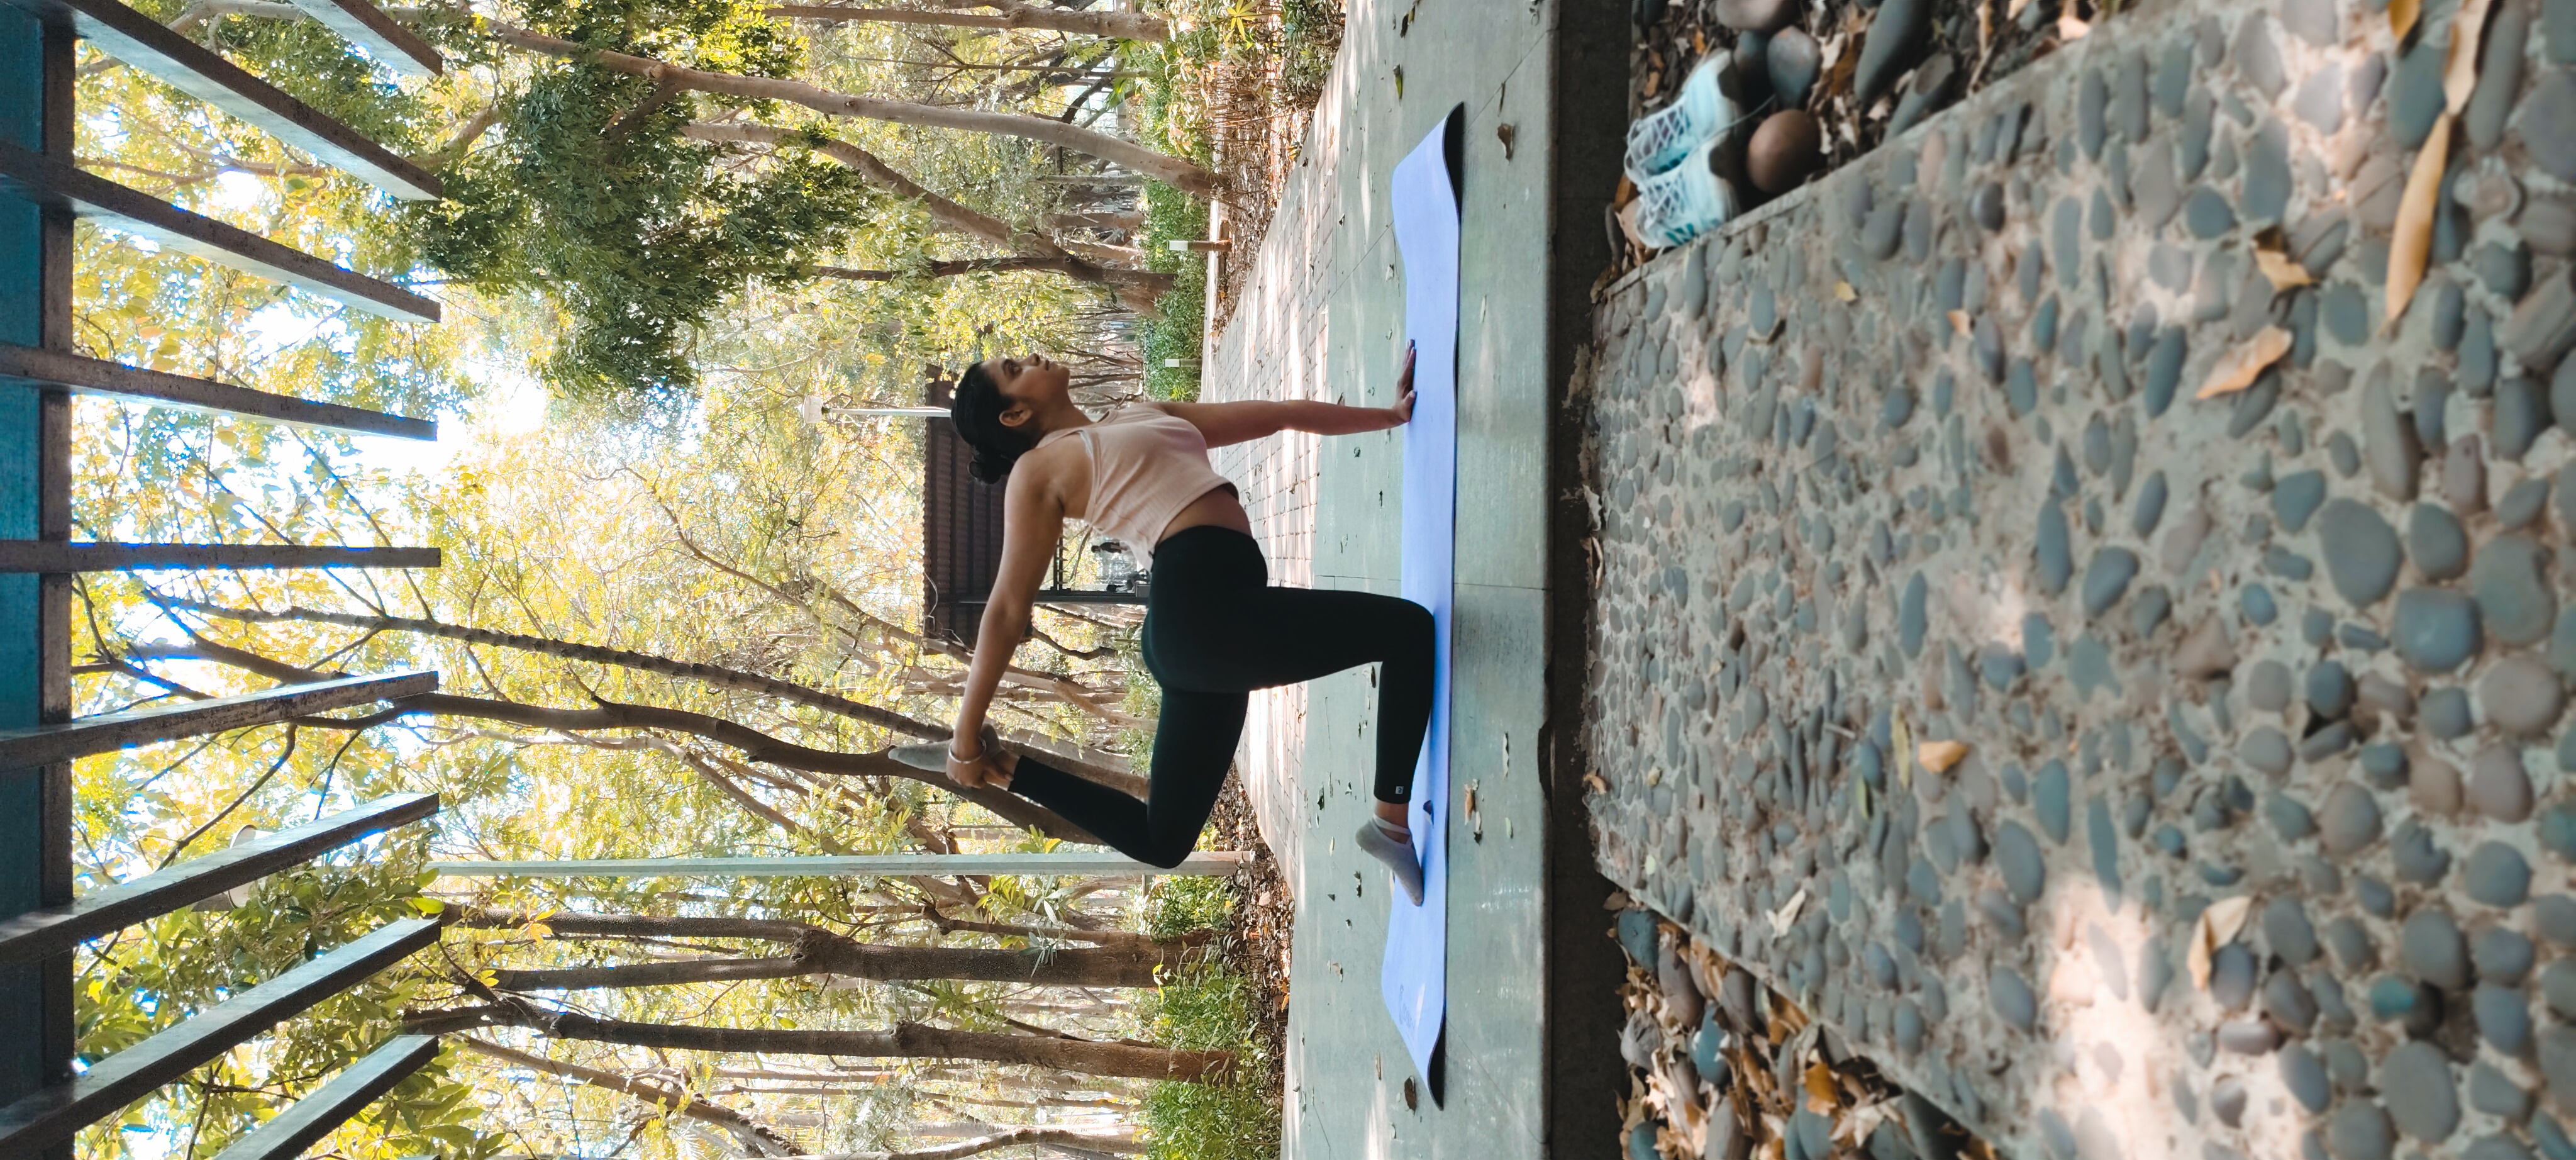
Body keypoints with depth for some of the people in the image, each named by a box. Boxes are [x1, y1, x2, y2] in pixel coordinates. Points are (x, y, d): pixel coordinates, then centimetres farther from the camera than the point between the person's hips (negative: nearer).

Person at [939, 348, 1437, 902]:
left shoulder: (1144, 417, 25)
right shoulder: (1040, 468, 3)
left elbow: (1279, 415, 26)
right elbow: (1008, 609, 1)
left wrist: (1392, 414, 27)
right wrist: (966, 738, 0)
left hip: (1201, 627, 9)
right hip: (1202, 610, -9)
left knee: (1160, 841, 13)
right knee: (1409, 627, -2)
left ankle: (1005, 770, 22)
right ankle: (1392, 824, 6)